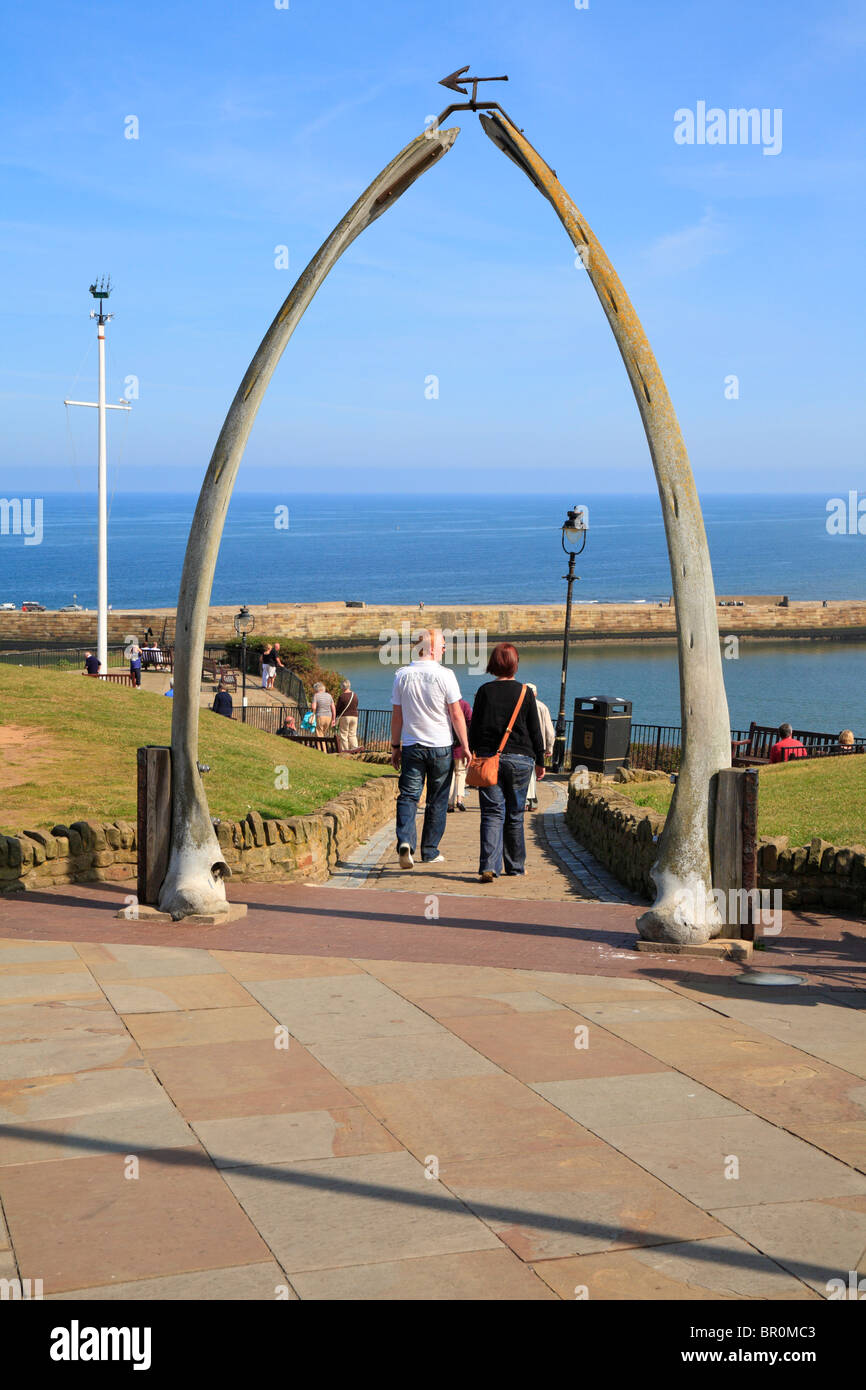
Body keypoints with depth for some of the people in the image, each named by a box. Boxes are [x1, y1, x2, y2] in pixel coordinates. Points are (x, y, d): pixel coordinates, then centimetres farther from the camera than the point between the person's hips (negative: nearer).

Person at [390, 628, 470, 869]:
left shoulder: (402, 675, 1)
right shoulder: (445, 675, -9)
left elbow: (397, 715, 6)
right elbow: (456, 715, -7)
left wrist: (395, 746, 15)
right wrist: (464, 745, 1)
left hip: (411, 747, 2)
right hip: (441, 746, -2)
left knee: (408, 795, 2)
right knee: (437, 801, 8)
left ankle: (405, 841, -21)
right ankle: (429, 852, 14)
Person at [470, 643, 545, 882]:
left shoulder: (485, 690, 0)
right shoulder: (525, 693, 0)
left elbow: (475, 727, 2)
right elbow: (535, 730, 4)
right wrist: (540, 761, 12)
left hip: (488, 757, 0)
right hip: (519, 759, 0)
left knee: (492, 813, -2)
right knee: (515, 815, 12)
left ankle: (489, 866, -16)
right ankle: (515, 865, 20)